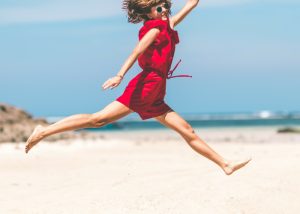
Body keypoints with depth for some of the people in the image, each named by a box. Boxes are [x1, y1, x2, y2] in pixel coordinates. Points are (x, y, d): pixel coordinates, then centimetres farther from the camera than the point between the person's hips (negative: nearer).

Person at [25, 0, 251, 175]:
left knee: (187, 131, 9)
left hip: (153, 98, 9)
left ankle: (225, 164, 11)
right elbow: (138, 50, -19)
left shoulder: (167, 25, 20)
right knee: (99, 118, -14)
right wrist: (120, 75, -30)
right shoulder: (155, 28, -3)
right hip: (145, 86, -9)